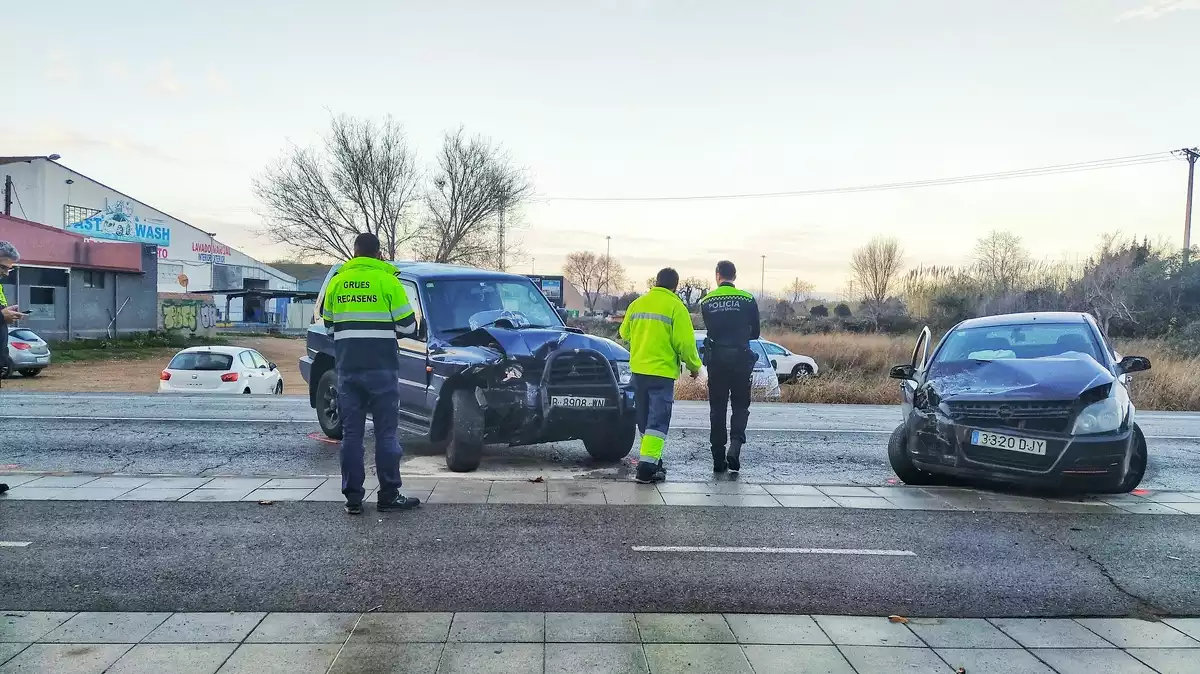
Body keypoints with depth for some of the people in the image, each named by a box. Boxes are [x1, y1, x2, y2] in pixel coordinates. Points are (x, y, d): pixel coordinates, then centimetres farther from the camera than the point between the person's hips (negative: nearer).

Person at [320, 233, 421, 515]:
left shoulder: (337, 282, 7)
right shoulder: (387, 280, -4)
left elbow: (328, 323, 17)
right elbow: (408, 326, -2)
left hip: (348, 368, 3)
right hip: (381, 367, -3)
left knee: (351, 433, 7)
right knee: (386, 433, 3)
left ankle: (352, 497, 8)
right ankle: (389, 496, 5)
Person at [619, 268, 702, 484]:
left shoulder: (637, 304, 8)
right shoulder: (675, 307, -8)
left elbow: (625, 332, 19)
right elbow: (685, 342, -10)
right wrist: (694, 366, 4)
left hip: (638, 369, 6)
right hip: (662, 371, -6)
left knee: (645, 418, 17)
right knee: (658, 419, -6)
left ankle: (652, 458, 26)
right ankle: (647, 465, -16)